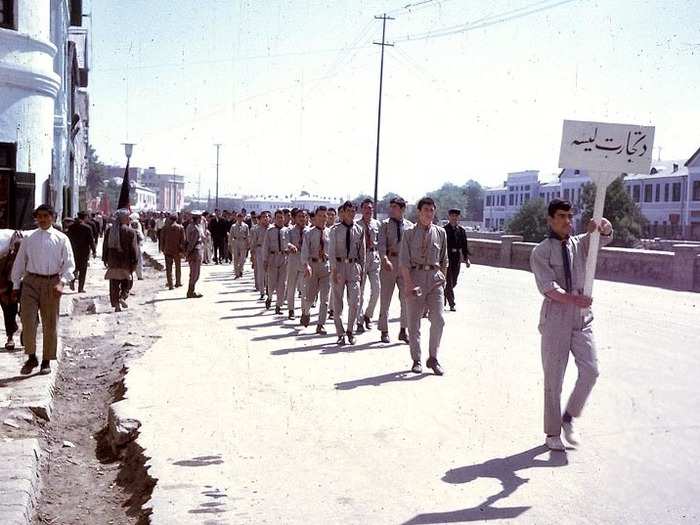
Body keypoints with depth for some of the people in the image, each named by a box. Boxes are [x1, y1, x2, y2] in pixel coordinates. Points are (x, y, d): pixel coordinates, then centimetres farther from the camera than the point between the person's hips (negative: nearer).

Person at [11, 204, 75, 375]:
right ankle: (31, 357, 11)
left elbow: (69, 264, 0)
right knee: (28, 321, -6)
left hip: (52, 283, -1)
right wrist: (16, 285, 8)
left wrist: (61, 282, -14)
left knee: (50, 324, 6)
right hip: (31, 282, 1)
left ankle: (46, 361, 18)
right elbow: (19, 262, 10)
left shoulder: (61, 239, 1)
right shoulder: (29, 238, 5)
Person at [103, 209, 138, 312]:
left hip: (113, 262, 4)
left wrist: (105, 259, 18)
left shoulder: (109, 230, 5)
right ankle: (123, 296, -11)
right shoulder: (130, 231, -10)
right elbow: (134, 248, -11)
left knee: (114, 285, 9)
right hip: (126, 262, -4)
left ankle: (116, 303, 9)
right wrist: (134, 262, -6)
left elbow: (105, 246, 10)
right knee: (127, 283, 11)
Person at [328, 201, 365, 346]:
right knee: (337, 301, 5)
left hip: (354, 266, 1)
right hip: (339, 264, -1)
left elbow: (362, 251, 9)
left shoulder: (359, 230, 4)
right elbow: (331, 250, -5)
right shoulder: (335, 229, -3)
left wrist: (362, 269, 9)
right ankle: (340, 334, 15)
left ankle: (350, 330, 12)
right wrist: (334, 269, -11)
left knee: (355, 301, -7)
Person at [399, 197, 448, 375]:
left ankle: (433, 358, 9)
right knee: (414, 322, 4)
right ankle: (416, 361, 15)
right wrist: (408, 283, -13)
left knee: (438, 320, -5)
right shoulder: (410, 233, 1)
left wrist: (443, 278, 7)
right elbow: (404, 260, -5)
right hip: (415, 276, -2)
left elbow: (444, 259, 14)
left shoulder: (440, 232, 9)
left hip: (435, 277, 2)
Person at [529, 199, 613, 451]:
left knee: (590, 371, -4)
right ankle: (552, 433, 15)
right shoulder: (541, 252, -3)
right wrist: (574, 299, -32)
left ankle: (569, 417, 18)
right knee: (553, 378, 3)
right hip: (555, 319, -4)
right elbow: (548, 286, -16)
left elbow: (606, 237, -5)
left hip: (582, 318, 4)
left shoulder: (580, 243, 11)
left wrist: (601, 225, -29)